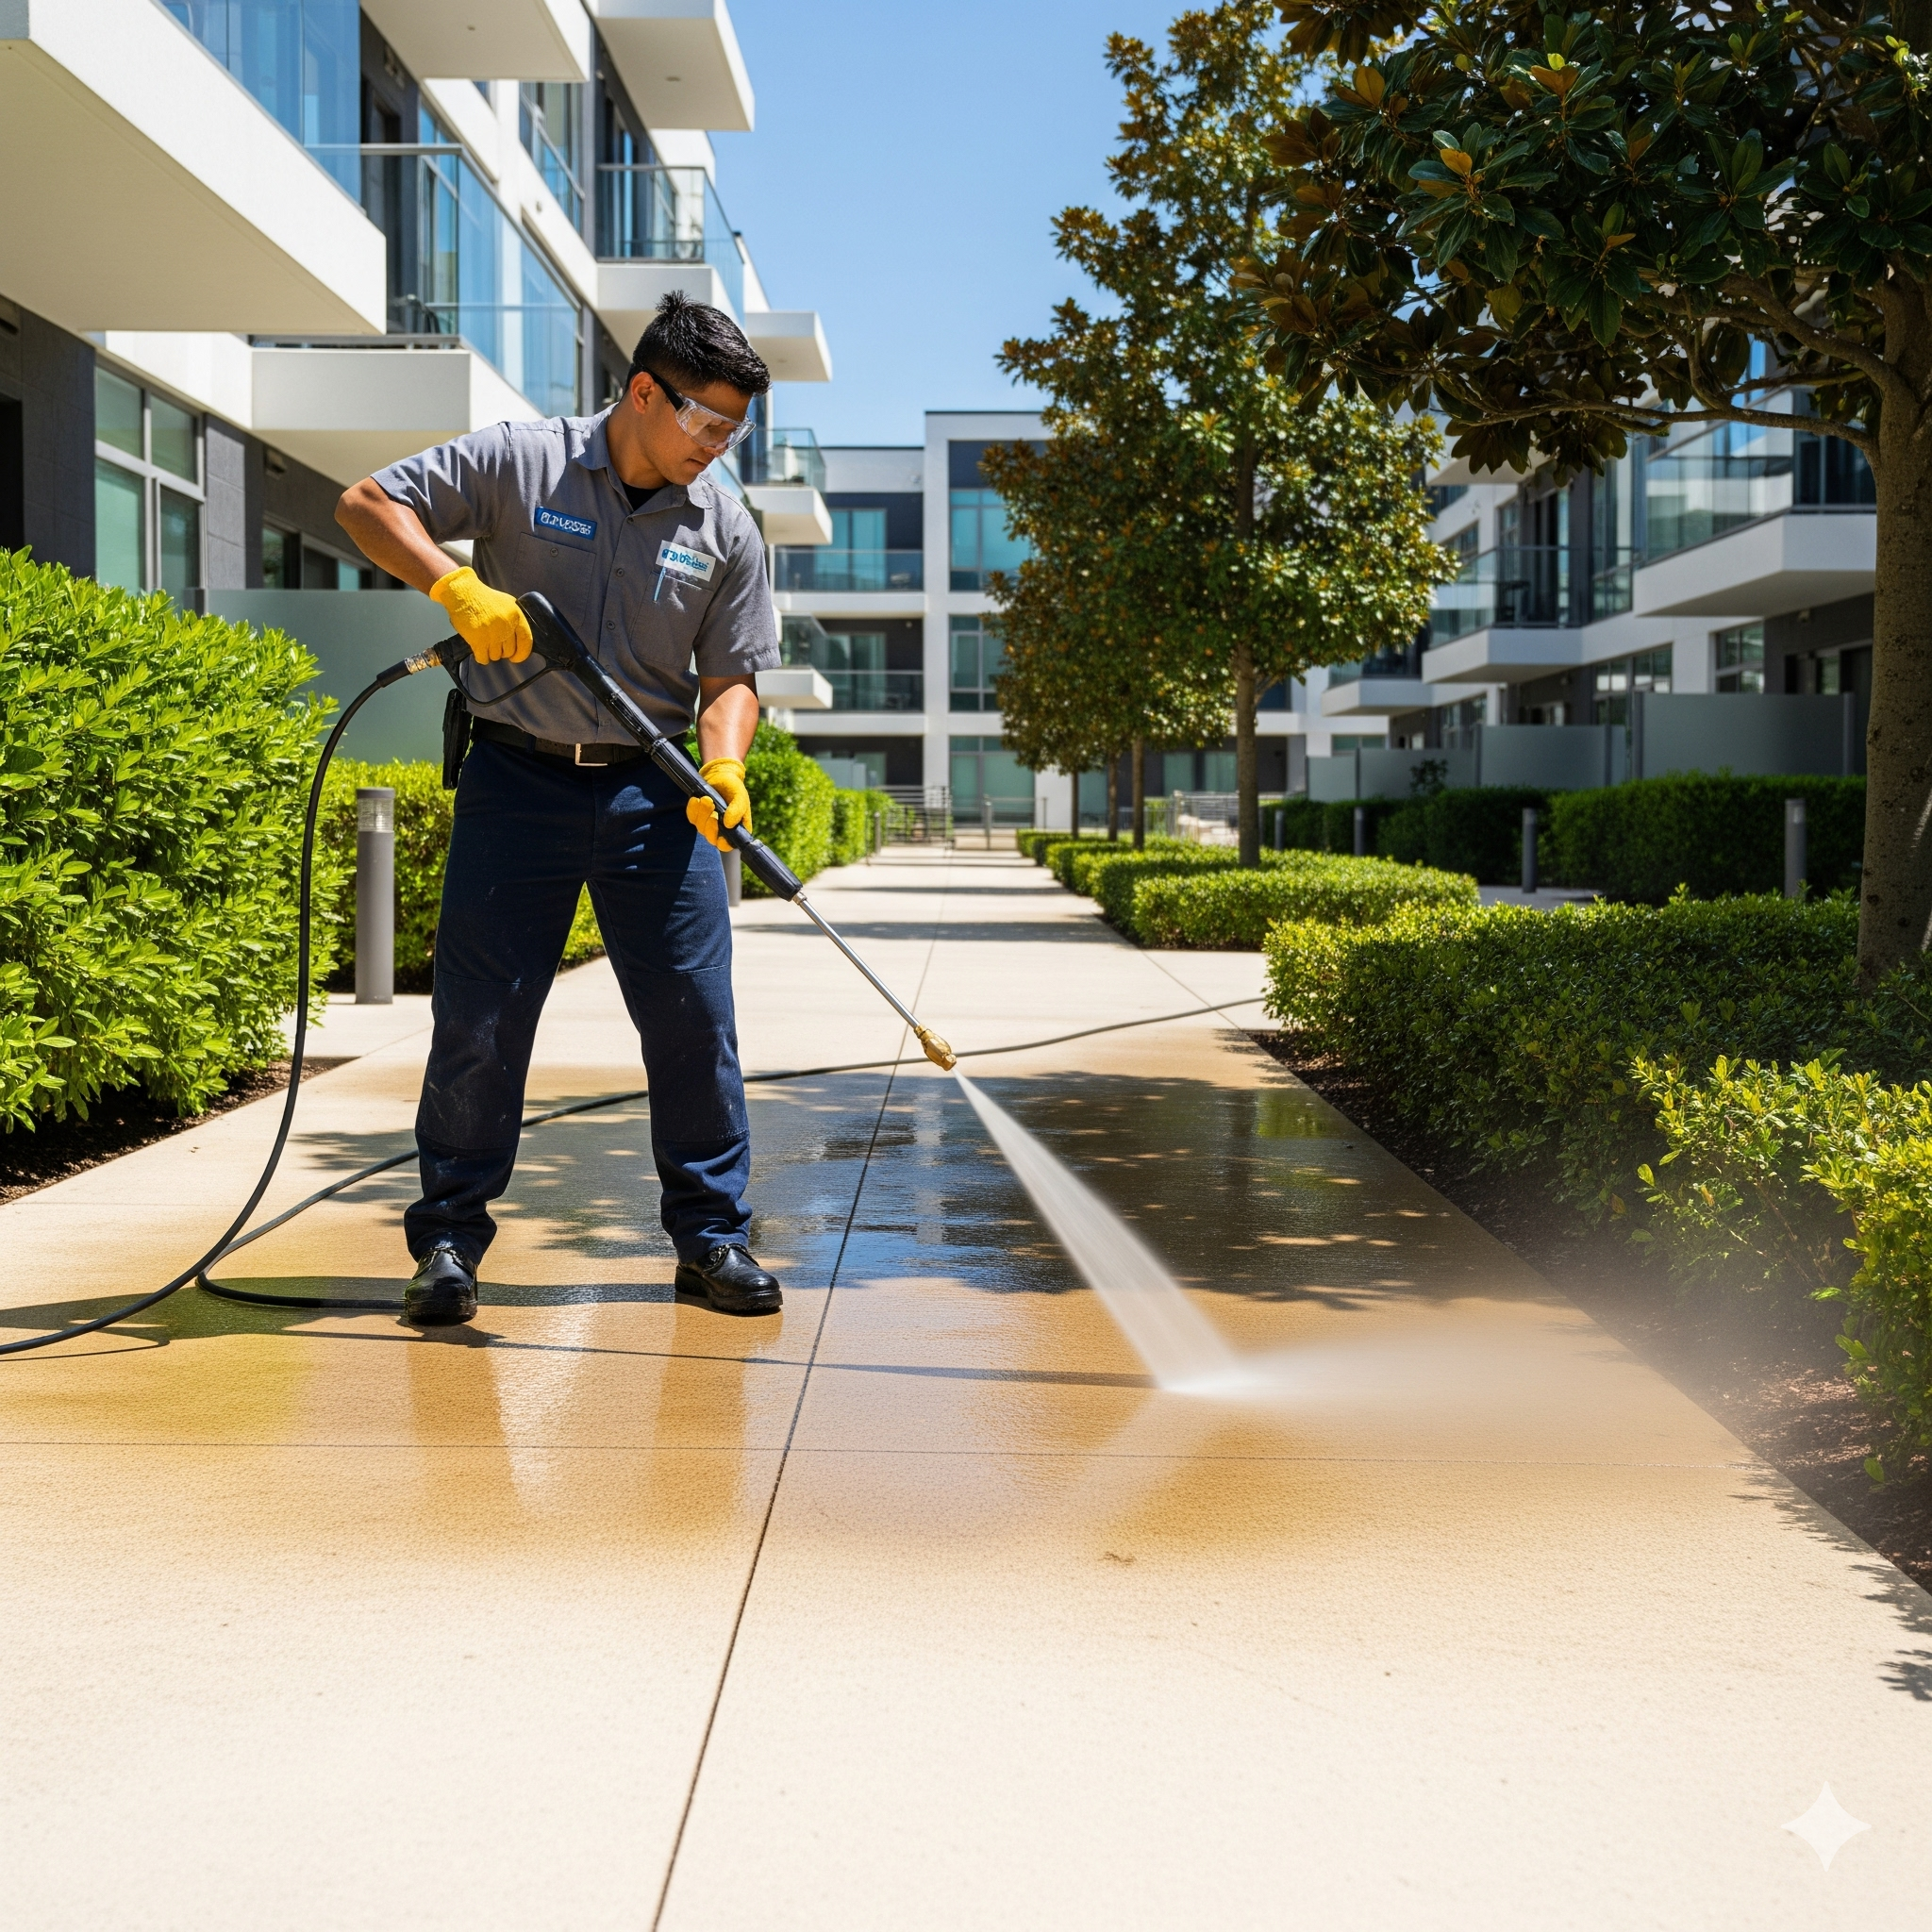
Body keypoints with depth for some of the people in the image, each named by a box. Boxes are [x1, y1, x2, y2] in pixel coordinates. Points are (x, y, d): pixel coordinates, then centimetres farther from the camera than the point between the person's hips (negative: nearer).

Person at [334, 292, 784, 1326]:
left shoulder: (726, 528, 6)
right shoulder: (515, 463, -3)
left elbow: (729, 674, 7)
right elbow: (367, 504, -2)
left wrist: (722, 764, -13)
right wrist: (455, 586, -19)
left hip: (651, 791, 3)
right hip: (517, 780, -2)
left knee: (696, 1013, -1)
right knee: (478, 1013, -1)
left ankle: (712, 1237, 11)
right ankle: (448, 1239, 12)